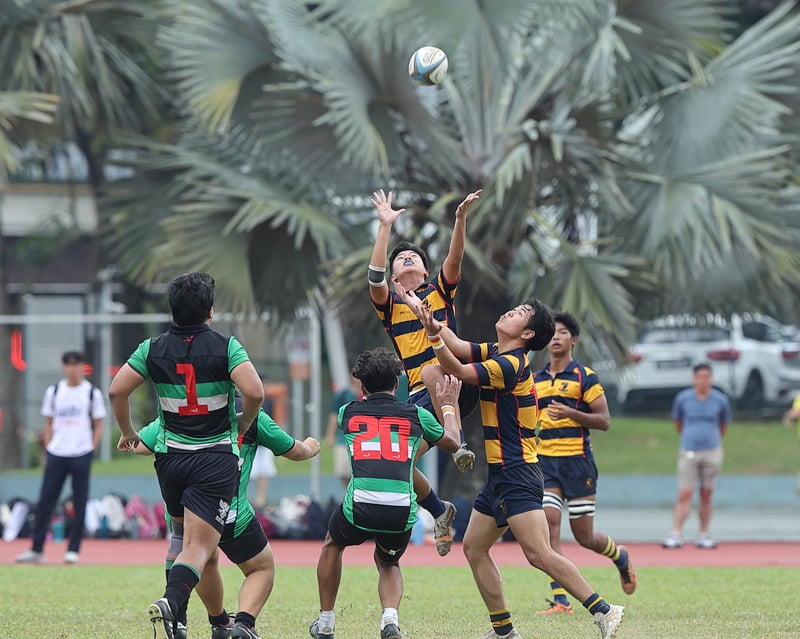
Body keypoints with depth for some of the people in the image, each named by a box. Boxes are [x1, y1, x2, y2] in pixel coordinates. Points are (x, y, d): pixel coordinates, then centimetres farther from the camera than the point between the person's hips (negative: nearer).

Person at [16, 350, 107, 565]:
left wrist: (91, 450, -3)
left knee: (79, 505, 1)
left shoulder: (92, 393, 2)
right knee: (45, 501, -1)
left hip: (81, 455, -2)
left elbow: (98, 426, 6)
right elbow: (49, 423, 14)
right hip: (56, 455, 2)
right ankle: (36, 549, 2)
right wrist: (48, 449, 5)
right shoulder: (53, 392, 9)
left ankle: (73, 549, 7)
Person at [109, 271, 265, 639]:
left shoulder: (153, 349, 2)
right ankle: (170, 603, -35)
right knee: (199, 547, -10)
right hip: (216, 460, -4)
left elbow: (116, 391, 1)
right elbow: (254, 392, -19)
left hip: (170, 457, 4)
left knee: (181, 536, 25)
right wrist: (243, 425, 2)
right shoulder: (226, 347, -7)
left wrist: (127, 432, 18)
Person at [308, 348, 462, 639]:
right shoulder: (416, 415, 12)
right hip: (402, 512, 1)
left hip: (359, 507, -1)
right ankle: (390, 615, 1)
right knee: (388, 563, 31)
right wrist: (449, 405, 45)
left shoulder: (347, 413, 12)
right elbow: (453, 443, 30)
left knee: (332, 546, 33)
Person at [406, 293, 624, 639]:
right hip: (501, 475, 10)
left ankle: (603, 611, -17)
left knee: (539, 554, -18)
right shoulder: (495, 352, 11)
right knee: (474, 547, 13)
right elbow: (458, 347, 15)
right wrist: (427, 315, 10)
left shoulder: (510, 364, -16)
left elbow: (457, 371, -19)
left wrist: (434, 335, -30)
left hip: (517, 475, -10)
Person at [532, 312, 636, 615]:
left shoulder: (585, 377, -3)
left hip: (577, 462, -4)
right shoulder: (536, 380, 13)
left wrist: (570, 413, -20)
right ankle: (560, 600, -12)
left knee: (584, 536, 1)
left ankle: (621, 557, 35)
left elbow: (604, 420, -7)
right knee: (549, 525, -12)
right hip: (545, 462, 4)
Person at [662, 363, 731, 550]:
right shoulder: (682, 399, 0)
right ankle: (676, 535, -9)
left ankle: (703, 535, 11)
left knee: (706, 496, 5)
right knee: (684, 496, -7)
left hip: (711, 453, 1)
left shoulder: (720, 400, 0)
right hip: (689, 453, -1)